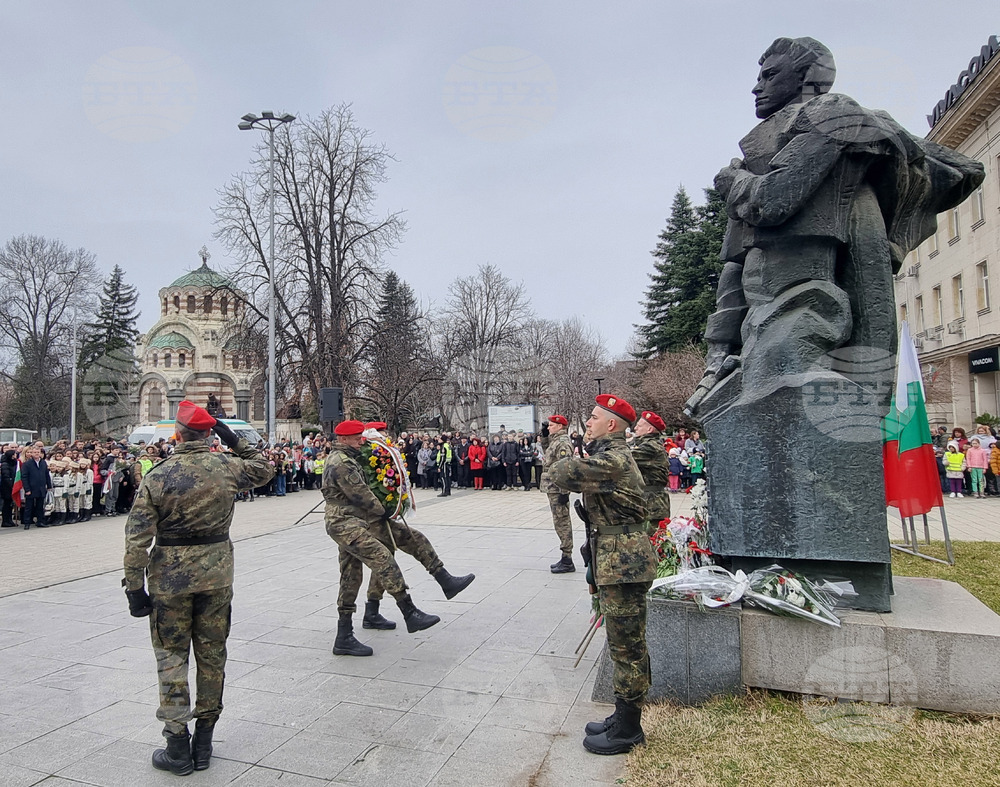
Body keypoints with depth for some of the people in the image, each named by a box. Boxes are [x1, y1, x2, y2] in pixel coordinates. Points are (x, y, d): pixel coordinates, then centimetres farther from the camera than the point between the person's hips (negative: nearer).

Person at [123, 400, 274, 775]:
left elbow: (137, 537, -11)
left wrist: (134, 586, -3)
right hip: (217, 574, 2)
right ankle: (204, 742, 25)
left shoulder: (157, 477, -11)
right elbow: (264, 470, 15)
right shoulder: (226, 466, -6)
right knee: (212, 654, 13)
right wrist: (236, 442, 12)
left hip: (170, 577, -2)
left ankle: (177, 747, 16)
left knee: (171, 655, 11)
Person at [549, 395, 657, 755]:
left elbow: (560, 473, -22)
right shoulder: (610, 456, 16)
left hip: (623, 562, -11)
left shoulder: (613, 460, -20)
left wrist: (567, 463, -2)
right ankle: (622, 718, 33)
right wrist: (577, 464, -4)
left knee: (627, 646, 2)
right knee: (624, 644, 19)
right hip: (617, 560, 11)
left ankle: (627, 730, 15)